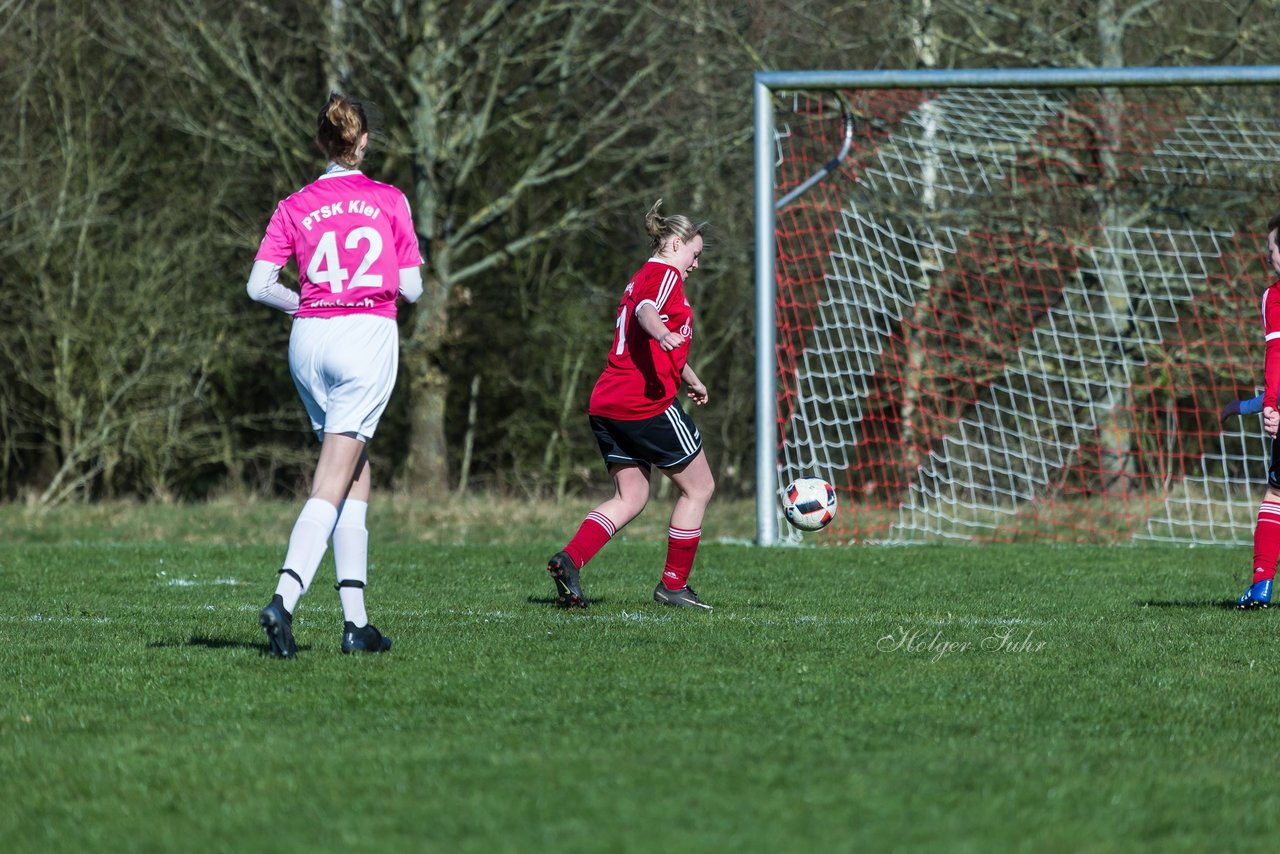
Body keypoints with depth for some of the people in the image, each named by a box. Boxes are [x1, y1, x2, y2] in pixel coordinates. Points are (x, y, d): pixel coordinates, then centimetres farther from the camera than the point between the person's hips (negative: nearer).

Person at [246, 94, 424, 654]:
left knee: (356, 478, 14)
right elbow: (411, 288, 2)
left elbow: (259, 285, -1)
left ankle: (356, 621, 9)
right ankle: (284, 599, -25)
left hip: (308, 339, 4)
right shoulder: (389, 201, 1)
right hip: (368, 336, -4)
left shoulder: (295, 208, 6)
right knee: (333, 485, -7)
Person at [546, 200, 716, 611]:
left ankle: (570, 559, -12)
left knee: (630, 499, 9)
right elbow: (647, 311, -28)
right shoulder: (665, 276, -4)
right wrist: (664, 334, -50)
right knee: (698, 487, 6)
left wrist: (690, 379, 58)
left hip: (606, 405, 9)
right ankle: (674, 583, 9)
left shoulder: (641, 278, 26)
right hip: (647, 403, -9)